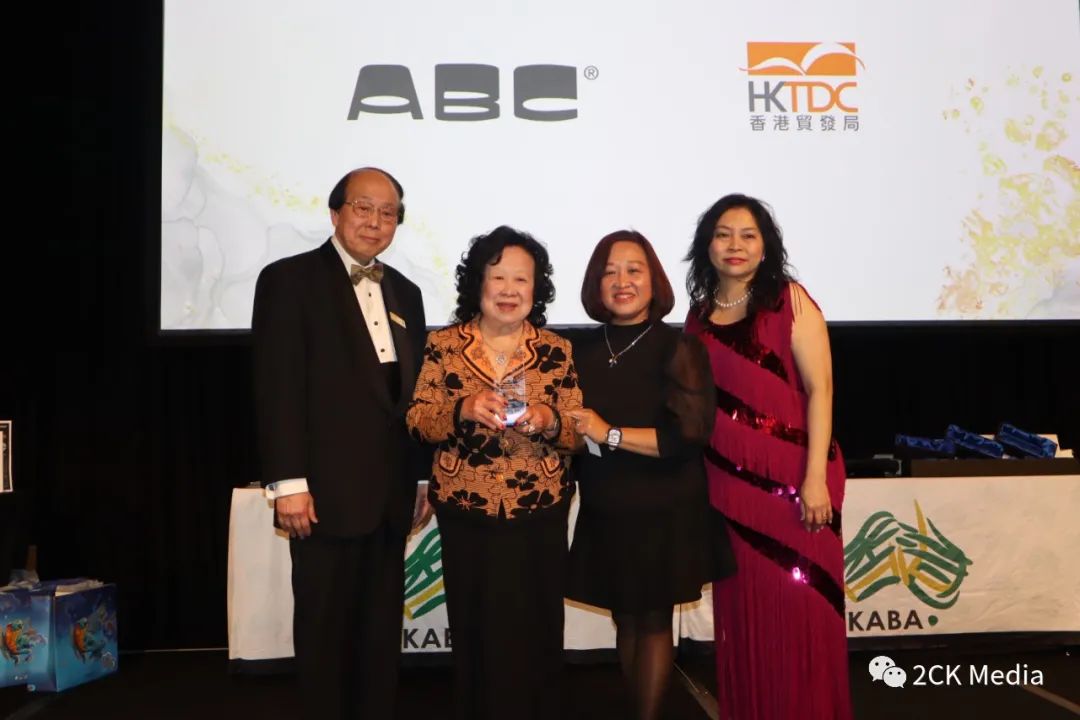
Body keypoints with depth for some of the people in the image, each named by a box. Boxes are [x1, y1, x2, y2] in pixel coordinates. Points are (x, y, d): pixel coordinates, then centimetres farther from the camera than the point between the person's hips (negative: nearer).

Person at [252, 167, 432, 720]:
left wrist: (423, 477, 12)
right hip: (328, 490, -5)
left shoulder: (404, 292, 14)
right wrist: (288, 483, -16)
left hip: (391, 493, 6)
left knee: (381, 627, 14)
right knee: (325, 627, 8)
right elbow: (277, 387, -11)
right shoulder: (289, 279, -4)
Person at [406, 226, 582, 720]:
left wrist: (548, 420, -20)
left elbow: (577, 433, 1)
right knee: (474, 632, 9)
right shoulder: (443, 345, 1)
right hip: (465, 513, 0)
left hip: (538, 515, 0)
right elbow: (417, 420, -2)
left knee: (534, 634, 6)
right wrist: (463, 409, -20)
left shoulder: (555, 351, 2)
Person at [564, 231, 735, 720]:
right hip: (604, 513, 4)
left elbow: (689, 433, -20)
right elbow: (572, 434, 15)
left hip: (665, 513, -4)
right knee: (625, 621, 13)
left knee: (654, 621, 7)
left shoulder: (678, 349, -9)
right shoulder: (583, 353, 4)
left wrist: (610, 433, -21)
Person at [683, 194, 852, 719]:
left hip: (790, 477, -4)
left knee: (798, 608, 1)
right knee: (741, 607, 11)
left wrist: (815, 477, -15)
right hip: (728, 483, 4)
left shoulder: (789, 299, -2)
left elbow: (819, 388, -8)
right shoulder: (699, 313, 11)